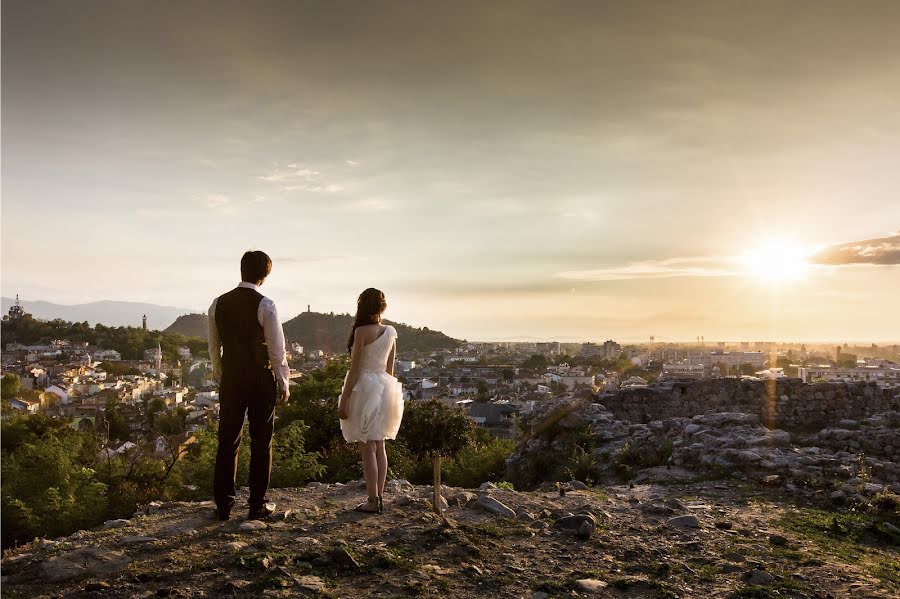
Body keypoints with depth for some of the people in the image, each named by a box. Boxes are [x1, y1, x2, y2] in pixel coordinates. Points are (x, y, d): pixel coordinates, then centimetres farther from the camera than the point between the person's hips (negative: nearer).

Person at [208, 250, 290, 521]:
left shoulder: (218, 303, 2)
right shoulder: (265, 305, -13)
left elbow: (214, 346, 10)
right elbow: (276, 349, -10)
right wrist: (283, 383, 0)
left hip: (230, 380, 4)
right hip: (261, 380, -4)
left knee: (227, 442, 11)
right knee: (261, 444, 7)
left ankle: (223, 505, 18)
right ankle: (257, 505, 13)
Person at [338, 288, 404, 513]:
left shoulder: (362, 331, -12)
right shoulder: (391, 332, 6)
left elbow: (355, 369, -13)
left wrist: (344, 401, -9)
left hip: (365, 387, -7)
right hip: (385, 388, 7)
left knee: (367, 448, -2)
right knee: (379, 447, 12)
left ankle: (373, 500, 1)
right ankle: (379, 497, 17)